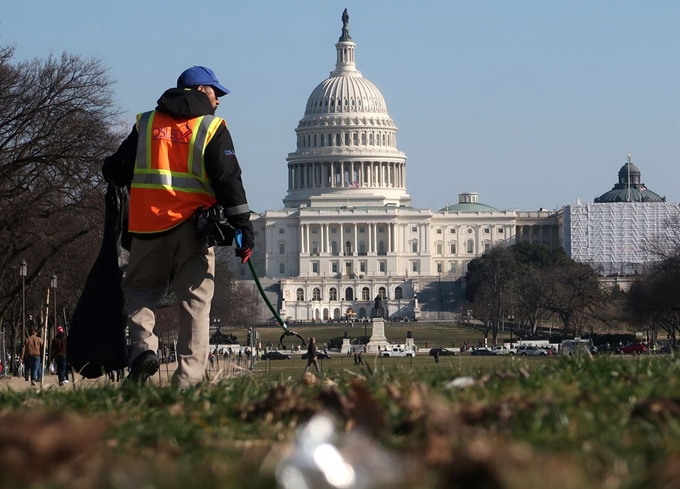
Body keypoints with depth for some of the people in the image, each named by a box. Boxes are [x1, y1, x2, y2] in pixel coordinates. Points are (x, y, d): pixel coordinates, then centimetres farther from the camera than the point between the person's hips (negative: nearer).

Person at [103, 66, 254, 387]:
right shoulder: (212, 128, 1)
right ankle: (188, 378, -3)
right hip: (192, 226, -2)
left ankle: (143, 348, -8)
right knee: (195, 302, 3)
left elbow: (115, 172, 9)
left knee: (140, 288, 16)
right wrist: (243, 227, -7)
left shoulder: (145, 124, 10)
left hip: (147, 226, 2)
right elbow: (228, 180, -7)